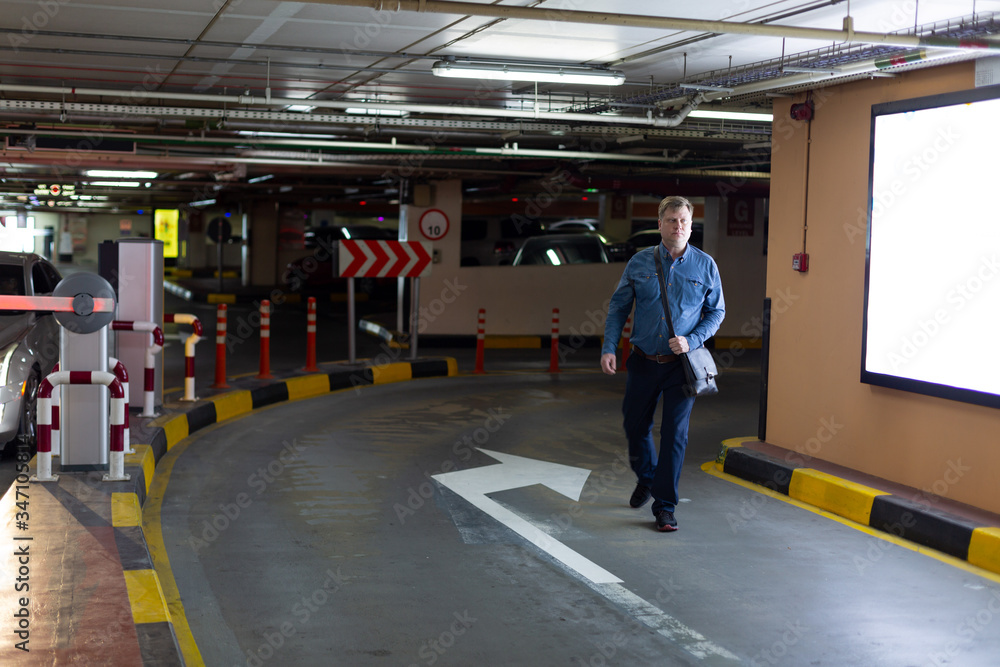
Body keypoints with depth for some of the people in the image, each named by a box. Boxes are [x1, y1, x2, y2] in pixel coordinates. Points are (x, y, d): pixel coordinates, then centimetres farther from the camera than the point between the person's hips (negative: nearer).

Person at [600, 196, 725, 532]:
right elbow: (618, 307, 6)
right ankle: (646, 478, 43)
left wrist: (691, 341, -12)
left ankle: (664, 507, 6)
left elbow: (716, 311, 4)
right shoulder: (639, 263, 1)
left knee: (674, 434, -4)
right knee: (635, 425, 14)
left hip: (683, 365, -2)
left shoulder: (705, 265, -2)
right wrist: (609, 348, -5)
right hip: (644, 362, 2)